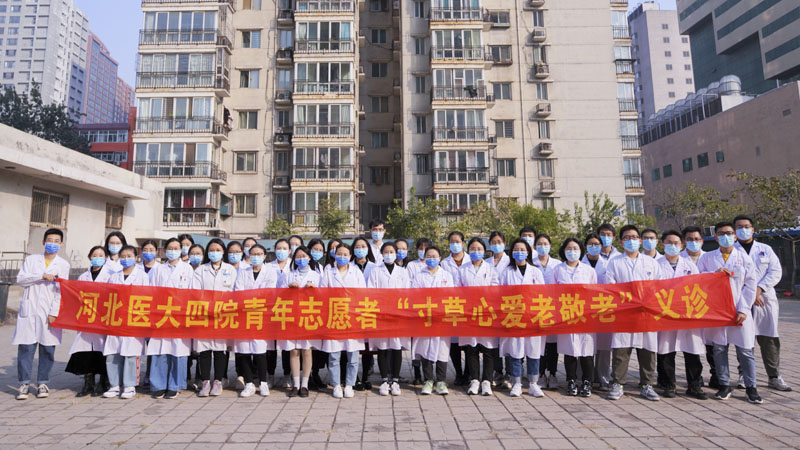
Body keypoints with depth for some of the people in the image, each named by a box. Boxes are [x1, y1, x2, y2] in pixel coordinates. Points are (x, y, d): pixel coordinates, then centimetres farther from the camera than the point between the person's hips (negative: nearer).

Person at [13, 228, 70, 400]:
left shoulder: (63, 264, 6)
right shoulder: (31, 259, 12)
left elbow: (61, 291, 0)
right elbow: (20, 279, 0)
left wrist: (54, 313, -8)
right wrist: (42, 276, -13)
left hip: (49, 313, -1)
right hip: (29, 310, 1)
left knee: (47, 348, 2)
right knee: (25, 347, -2)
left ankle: (42, 383, 13)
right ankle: (24, 383, 8)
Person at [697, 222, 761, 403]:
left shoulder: (744, 258, 6)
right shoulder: (707, 258, 7)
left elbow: (750, 286, 2)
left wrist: (743, 310, -6)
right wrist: (715, 273, -14)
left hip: (739, 312, 0)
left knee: (745, 350, 2)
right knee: (719, 349, 5)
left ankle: (751, 387, 16)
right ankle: (724, 386, 17)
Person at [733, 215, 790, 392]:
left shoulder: (766, 249, 14)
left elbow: (776, 272, 4)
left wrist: (759, 288, -10)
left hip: (766, 299, 2)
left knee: (769, 339, 3)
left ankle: (774, 377, 12)